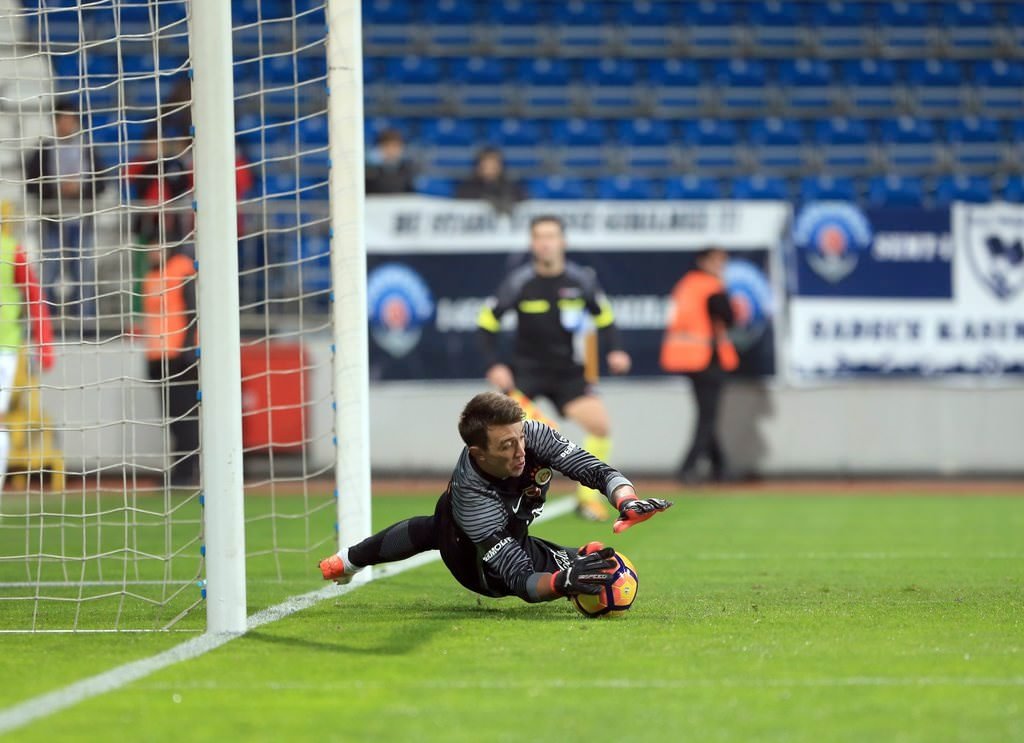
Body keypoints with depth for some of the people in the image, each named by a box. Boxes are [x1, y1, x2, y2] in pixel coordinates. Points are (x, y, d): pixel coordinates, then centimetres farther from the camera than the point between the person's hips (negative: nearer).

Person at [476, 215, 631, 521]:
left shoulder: (582, 280, -5)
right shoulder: (519, 282, -10)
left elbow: (604, 317, 11)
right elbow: (487, 323, -2)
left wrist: (614, 350, -5)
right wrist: (494, 365, -12)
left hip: (568, 372, 2)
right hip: (526, 370, -2)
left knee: (600, 425, -13)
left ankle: (587, 497, 5)